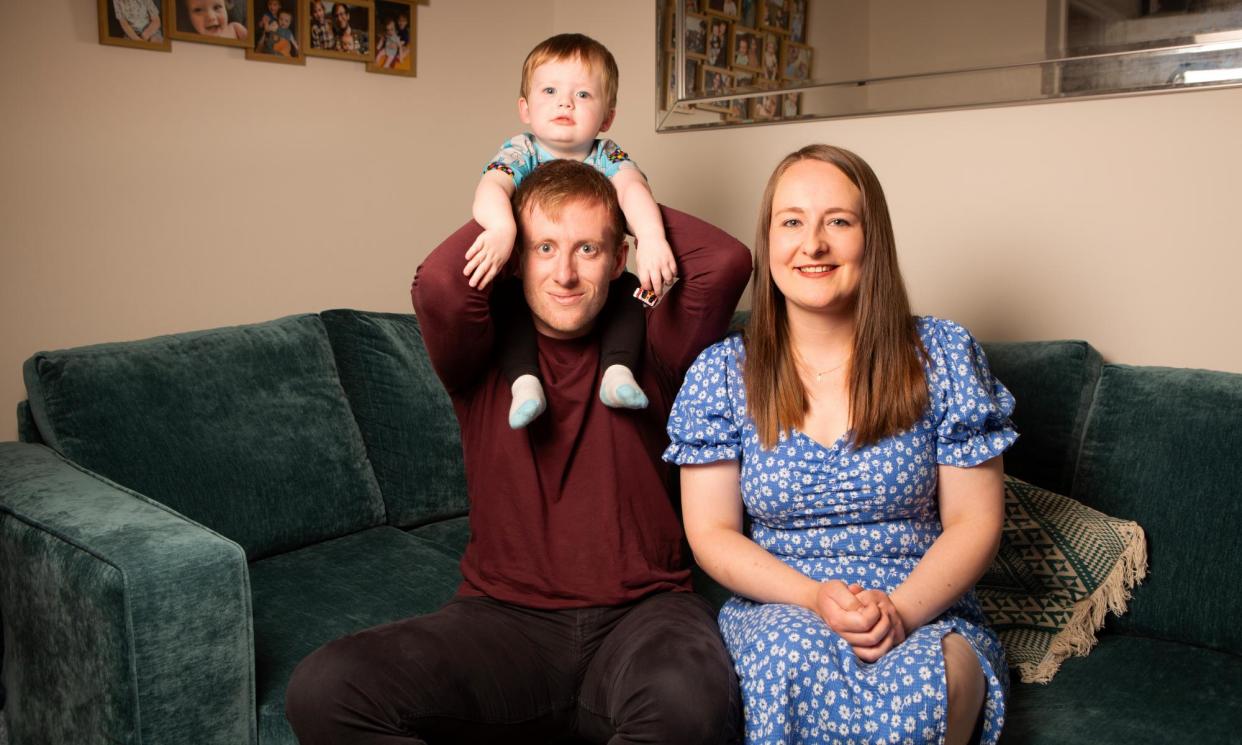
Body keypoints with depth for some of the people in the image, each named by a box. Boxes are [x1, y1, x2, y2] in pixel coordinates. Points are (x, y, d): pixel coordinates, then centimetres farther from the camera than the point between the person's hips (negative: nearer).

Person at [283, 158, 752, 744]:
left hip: (639, 612, 0)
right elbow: (439, 283, -17)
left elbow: (727, 260, -8)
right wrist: (503, 208, 2)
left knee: (692, 698, -37)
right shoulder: (484, 354, 6)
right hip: (504, 618, 1)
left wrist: (632, 202, 7)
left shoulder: (642, 348, 7)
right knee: (323, 689, -24)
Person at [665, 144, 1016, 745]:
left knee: (924, 679, -34)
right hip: (774, 611, 1)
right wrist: (815, 599, -17)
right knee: (799, 649, -35)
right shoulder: (720, 374, 0)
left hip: (926, 616, 0)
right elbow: (711, 533, 0)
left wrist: (901, 610, -18)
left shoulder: (944, 356, 0)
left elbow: (974, 523, 0)